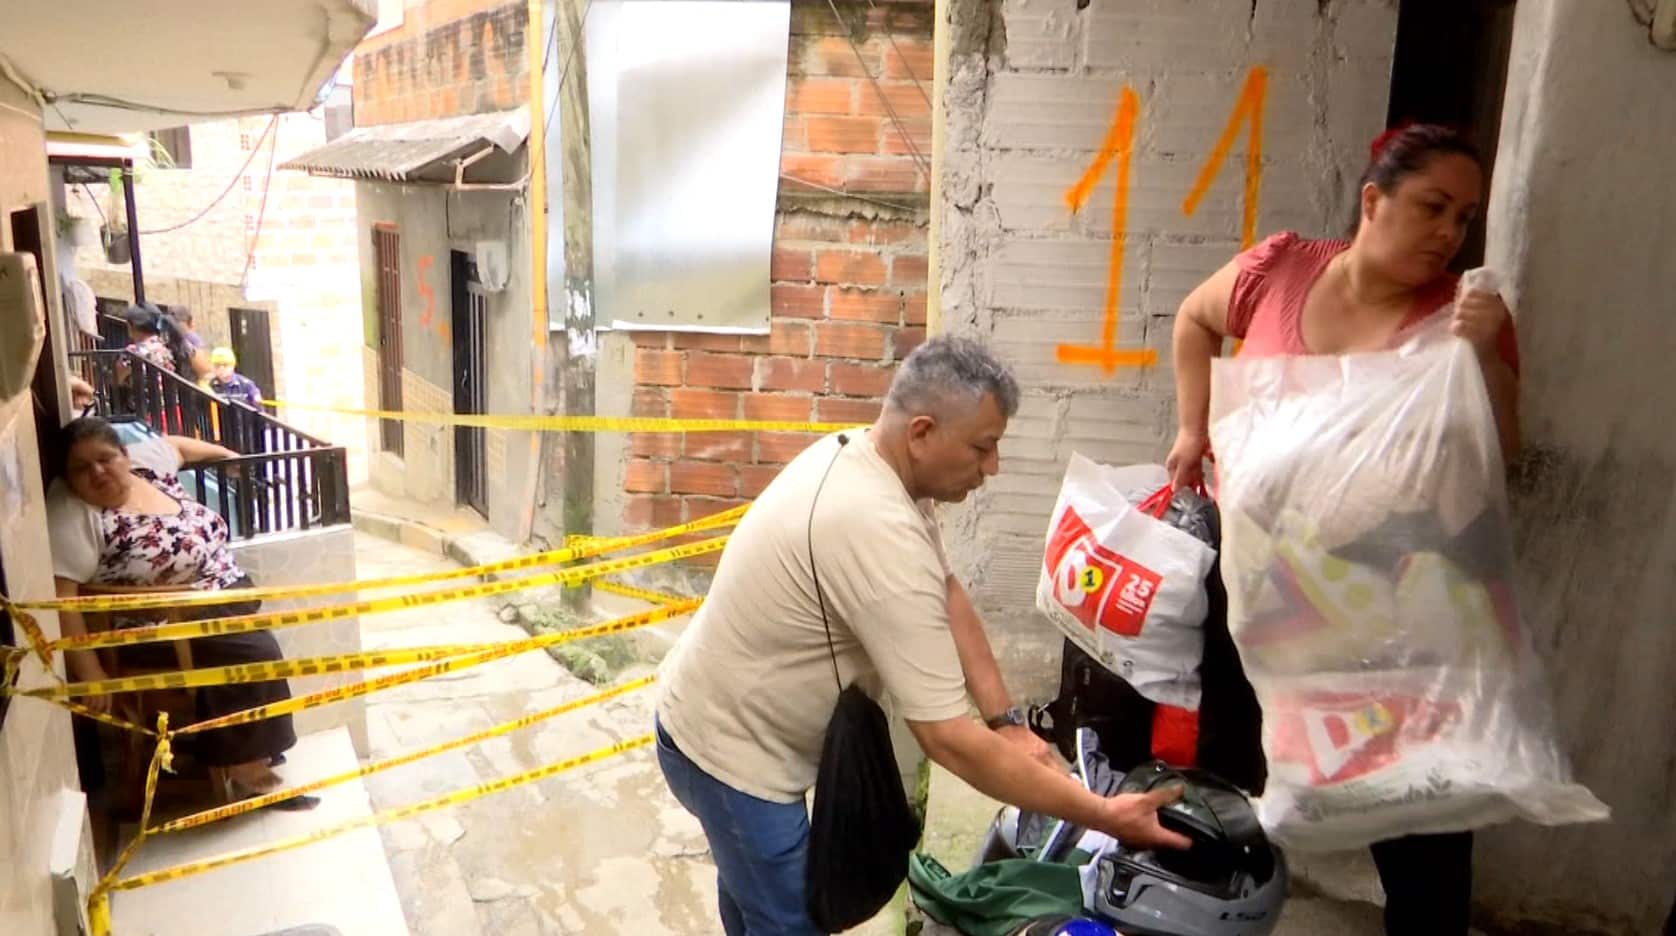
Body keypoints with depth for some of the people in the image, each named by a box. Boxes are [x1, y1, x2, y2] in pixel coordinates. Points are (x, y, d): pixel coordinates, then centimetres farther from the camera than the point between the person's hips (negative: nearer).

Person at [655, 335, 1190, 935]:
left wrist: (1007, 723, -7)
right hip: (730, 752, -9)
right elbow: (948, 738, -34)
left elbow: (946, 592, 0)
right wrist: (1102, 815, -27)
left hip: (725, 727, 9)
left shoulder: (863, 455, -7)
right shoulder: (878, 532, -36)